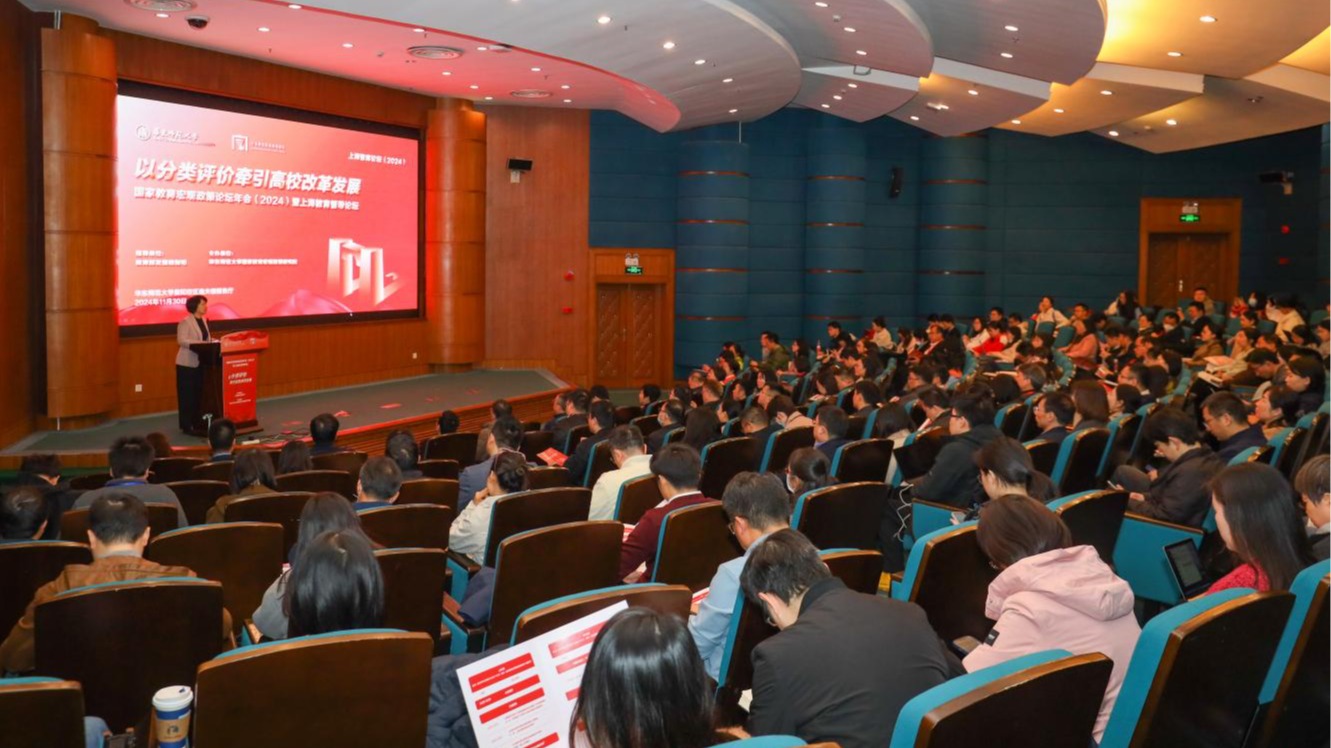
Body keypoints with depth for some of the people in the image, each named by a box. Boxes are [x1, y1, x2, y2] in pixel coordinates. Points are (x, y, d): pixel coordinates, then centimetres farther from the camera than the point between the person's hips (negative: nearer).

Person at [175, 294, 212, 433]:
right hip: (187, 364, -7)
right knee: (188, 395, -2)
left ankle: (197, 423, 17)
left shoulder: (203, 320, 12)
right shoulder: (185, 322, -12)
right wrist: (201, 344, -26)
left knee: (199, 394, 9)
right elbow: (181, 341, -20)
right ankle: (186, 425, 3)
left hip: (201, 362, 7)